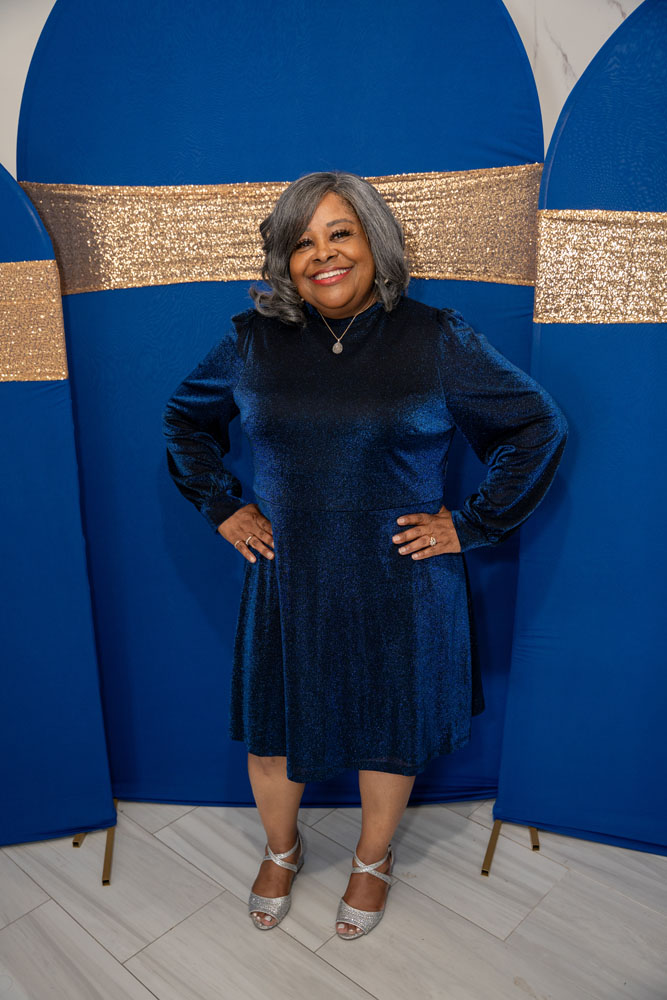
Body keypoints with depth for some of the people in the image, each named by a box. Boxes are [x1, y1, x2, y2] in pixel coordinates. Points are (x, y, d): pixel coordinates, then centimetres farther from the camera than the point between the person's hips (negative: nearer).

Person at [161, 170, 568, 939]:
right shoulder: (253, 342, -2)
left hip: (400, 590, -1)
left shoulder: (438, 341, -8)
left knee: (391, 732, 17)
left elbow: (539, 426, -2)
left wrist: (471, 524, -6)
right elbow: (184, 419, 13)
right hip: (284, 586, 2)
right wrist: (221, 507, 4)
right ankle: (281, 851, 50)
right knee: (271, 730, 17)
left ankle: (373, 860, 49)